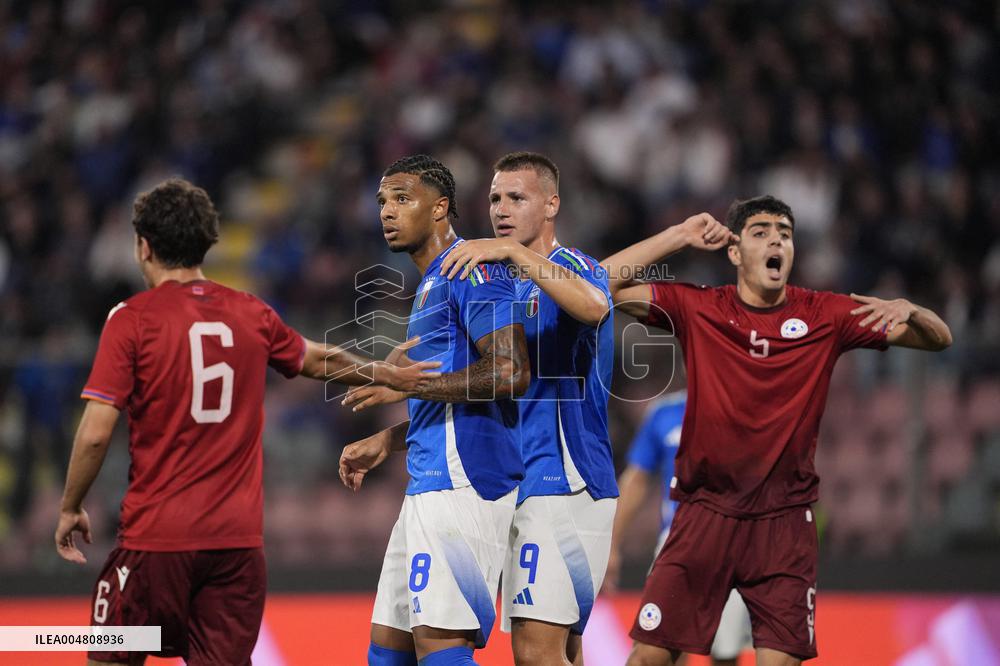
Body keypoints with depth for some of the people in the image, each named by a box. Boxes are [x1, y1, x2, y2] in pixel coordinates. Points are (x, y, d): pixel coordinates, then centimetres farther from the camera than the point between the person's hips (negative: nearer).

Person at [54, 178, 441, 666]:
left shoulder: (131, 319, -6)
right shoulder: (252, 315, 8)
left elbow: (95, 434, -9)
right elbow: (319, 362, 25)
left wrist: (70, 509, 3)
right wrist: (388, 374, 39)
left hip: (156, 534, -4)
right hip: (238, 535, 4)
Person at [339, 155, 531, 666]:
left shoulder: (471, 268, -8)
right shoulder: (432, 284, 24)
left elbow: (510, 371, -20)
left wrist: (406, 385, -14)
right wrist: (385, 442, 26)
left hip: (462, 483, -11)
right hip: (429, 485, 11)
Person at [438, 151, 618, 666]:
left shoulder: (571, 267, -6)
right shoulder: (514, 289, 21)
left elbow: (594, 305, -32)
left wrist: (513, 251, -36)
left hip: (564, 484, -9)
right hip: (529, 489, 9)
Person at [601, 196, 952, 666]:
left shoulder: (824, 315, 1)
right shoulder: (698, 308, 0)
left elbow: (939, 339, 4)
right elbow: (605, 284, -5)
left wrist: (907, 311, -18)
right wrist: (679, 236, -7)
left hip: (784, 521, 0)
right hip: (706, 511, 0)